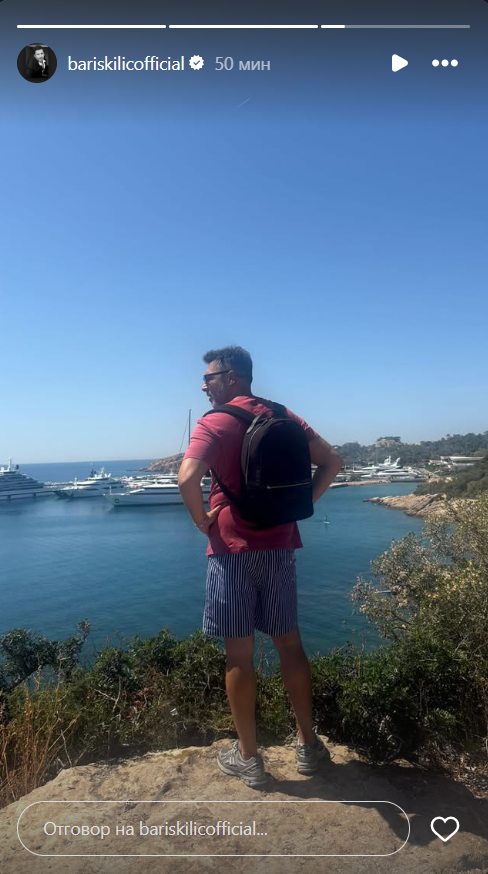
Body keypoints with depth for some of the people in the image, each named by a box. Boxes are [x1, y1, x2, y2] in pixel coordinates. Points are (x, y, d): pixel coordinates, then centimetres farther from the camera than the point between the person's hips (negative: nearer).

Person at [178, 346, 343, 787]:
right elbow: (333, 461, 7)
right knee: (289, 642, 16)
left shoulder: (214, 424, -10)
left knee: (239, 652, 7)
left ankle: (248, 757, 21)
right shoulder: (285, 418, 7)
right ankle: (308, 744, 28)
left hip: (233, 548, -5)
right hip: (280, 544, 5)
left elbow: (187, 479, -25)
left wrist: (203, 520, -8)